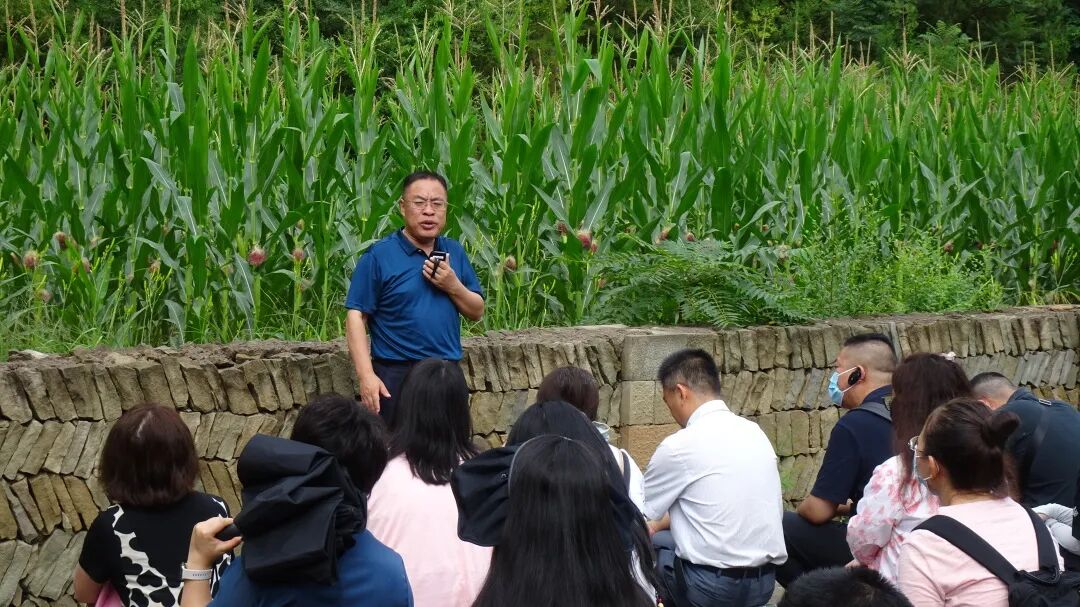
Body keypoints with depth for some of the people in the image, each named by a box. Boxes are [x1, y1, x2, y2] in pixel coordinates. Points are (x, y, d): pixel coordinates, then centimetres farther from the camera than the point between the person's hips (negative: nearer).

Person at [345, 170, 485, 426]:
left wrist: (453, 286, -6)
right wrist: (367, 376, -18)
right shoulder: (379, 256, -5)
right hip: (396, 377, -5)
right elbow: (356, 317, -9)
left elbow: (476, 311, 15)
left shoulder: (454, 252, 11)